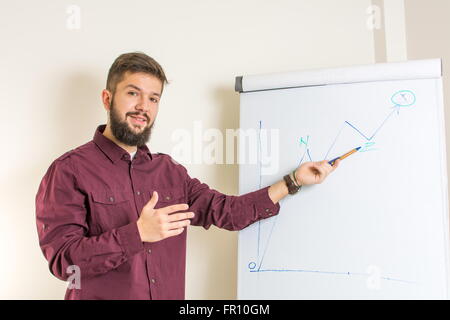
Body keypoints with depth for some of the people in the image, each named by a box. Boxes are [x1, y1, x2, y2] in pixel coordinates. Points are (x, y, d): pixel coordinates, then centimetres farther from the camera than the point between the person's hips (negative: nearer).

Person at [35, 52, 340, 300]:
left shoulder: (170, 171, 4)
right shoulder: (69, 170, -11)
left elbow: (227, 211, 5)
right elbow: (62, 259, -17)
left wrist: (294, 180, 2)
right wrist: (138, 234, -29)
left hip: (170, 293, 5)